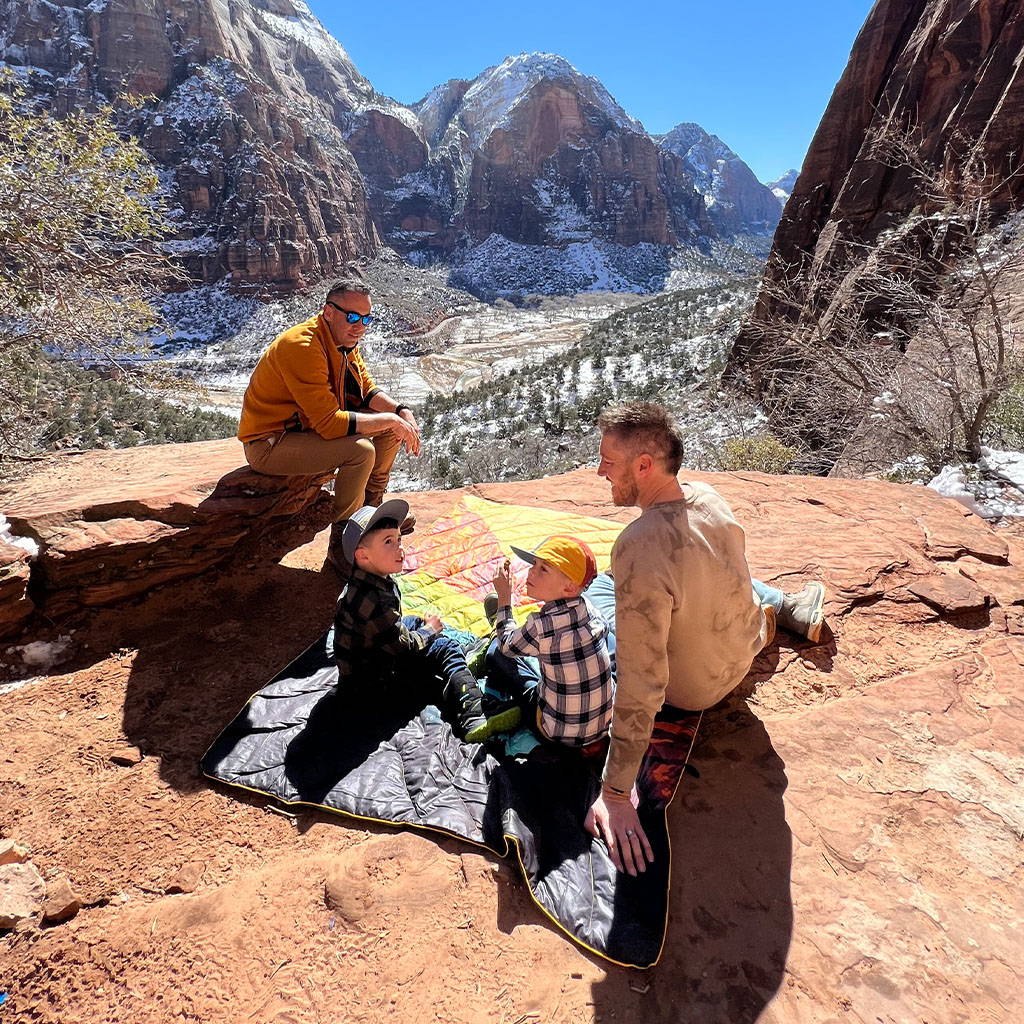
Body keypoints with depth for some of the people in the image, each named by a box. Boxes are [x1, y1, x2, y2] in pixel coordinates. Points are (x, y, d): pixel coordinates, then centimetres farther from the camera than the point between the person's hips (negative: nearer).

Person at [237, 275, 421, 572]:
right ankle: (342, 543, -13)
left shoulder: (344, 340, 1)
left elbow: (367, 389, 7)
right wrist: (389, 420, -26)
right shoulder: (302, 346, -28)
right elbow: (329, 422, -33)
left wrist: (402, 413, -12)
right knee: (361, 450, -29)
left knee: (391, 427, 3)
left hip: (307, 425, 9)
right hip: (269, 444, -9)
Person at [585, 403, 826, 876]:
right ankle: (790, 611, 36)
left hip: (691, 688, -6)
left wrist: (615, 793, -30)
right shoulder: (708, 497, -17)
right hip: (742, 657, 6)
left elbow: (641, 685, -38)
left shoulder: (640, 549, -41)